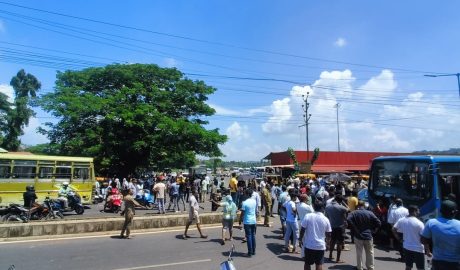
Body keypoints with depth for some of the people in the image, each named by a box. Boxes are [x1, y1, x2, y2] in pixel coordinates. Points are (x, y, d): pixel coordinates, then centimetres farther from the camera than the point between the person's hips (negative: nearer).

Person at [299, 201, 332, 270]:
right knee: (319, 264, 11)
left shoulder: (308, 216, -10)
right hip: (320, 245, 1)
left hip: (309, 244, -1)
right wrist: (327, 243, 18)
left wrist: (300, 239, 5)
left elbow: (302, 229, -8)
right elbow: (328, 234, 2)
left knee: (307, 263, 13)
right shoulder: (325, 219, -5)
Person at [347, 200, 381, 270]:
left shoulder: (354, 213, -6)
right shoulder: (370, 213, -2)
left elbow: (348, 220, -22)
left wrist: (354, 229, -12)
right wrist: (373, 230, 4)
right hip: (368, 236, 1)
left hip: (358, 236, -1)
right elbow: (378, 222, -7)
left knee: (359, 253, 9)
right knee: (370, 253, 15)